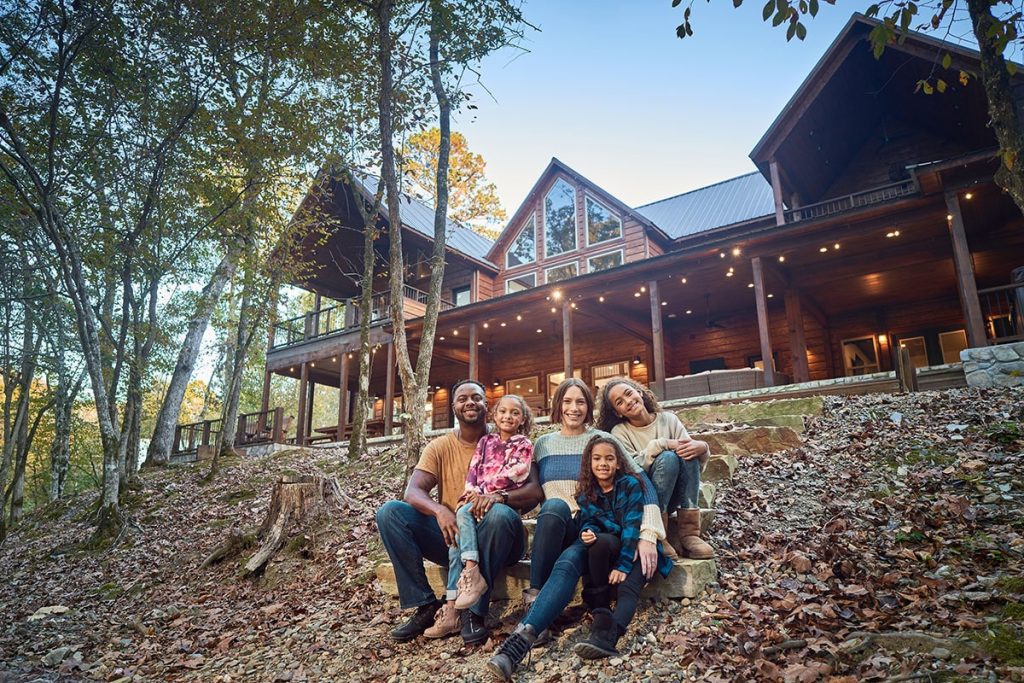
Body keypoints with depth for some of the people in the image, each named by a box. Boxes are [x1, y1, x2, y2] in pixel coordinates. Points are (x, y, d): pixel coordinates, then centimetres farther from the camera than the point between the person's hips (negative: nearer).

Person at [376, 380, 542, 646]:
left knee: (501, 514, -35)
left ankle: (475, 611, -22)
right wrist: (439, 510, -30)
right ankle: (425, 606, -13)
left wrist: (499, 497, -31)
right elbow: (413, 491, -7)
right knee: (389, 511, -16)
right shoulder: (440, 447, 6)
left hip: (492, 541, -2)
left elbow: (534, 491, -9)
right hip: (450, 535, 2)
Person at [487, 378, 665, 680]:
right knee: (554, 506, -35)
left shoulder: (602, 440, -1)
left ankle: (522, 638, -46)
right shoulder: (543, 444, 11)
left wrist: (647, 535, -22)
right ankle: (535, 599, -29)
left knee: (568, 564, -36)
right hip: (553, 529, 2)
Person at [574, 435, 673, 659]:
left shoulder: (631, 485, -10)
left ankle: (605, 637, -54)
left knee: (628, 588, -31)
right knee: (599, 541, -32)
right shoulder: (585, 494, 2)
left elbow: (633, 526, -17)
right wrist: (587, 532, -28)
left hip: (638, 548, -3)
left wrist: (623, 565, -25)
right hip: (612, 546, 3)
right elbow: (587, 521, -2)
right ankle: (600, 611, -22)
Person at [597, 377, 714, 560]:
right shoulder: (619, 432, -5)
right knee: (667, 457, -28)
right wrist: (661, 445, -26)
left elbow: (687, 448, -5)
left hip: (675, 497, 3)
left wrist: (702, 447, -27)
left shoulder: (668, 419, 2)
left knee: (688, 453, -23)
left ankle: (688, 533, -22)